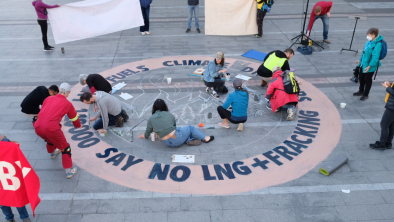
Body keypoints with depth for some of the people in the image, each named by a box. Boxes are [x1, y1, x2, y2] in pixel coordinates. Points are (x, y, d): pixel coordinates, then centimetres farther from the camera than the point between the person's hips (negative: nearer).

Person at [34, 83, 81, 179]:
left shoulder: (48, 99, 15)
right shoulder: (67, 104, 4)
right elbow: (74, 117, 18)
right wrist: (78, 125, 41)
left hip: (38, 128, 6)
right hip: (51, 128, -6)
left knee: (49, 138, 38)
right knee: (65, 148, 13)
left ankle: (52, 153, 65)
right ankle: (69, 171, 15)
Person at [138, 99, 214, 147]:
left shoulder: (151, 119, 2)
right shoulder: (169, 114, 3)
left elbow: (148, 131, 15)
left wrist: (145, 136, 39)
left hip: (168, 143, 3)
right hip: (176, 138, -3)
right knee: (190, 128, 22)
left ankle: (189, 140, 12)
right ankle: (206, 138, 29)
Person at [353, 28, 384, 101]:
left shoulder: (377, 44, -26)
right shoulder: (369, 41, 0)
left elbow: (375, 57, -27)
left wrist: (369, 66, -28)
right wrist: (360, 59, 21)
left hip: (370, 66, -8)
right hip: (363, 64, 8)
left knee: (367, 80, 8)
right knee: (361, 77, 22)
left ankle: (366, 94, 25)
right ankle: (361, 91, 43)